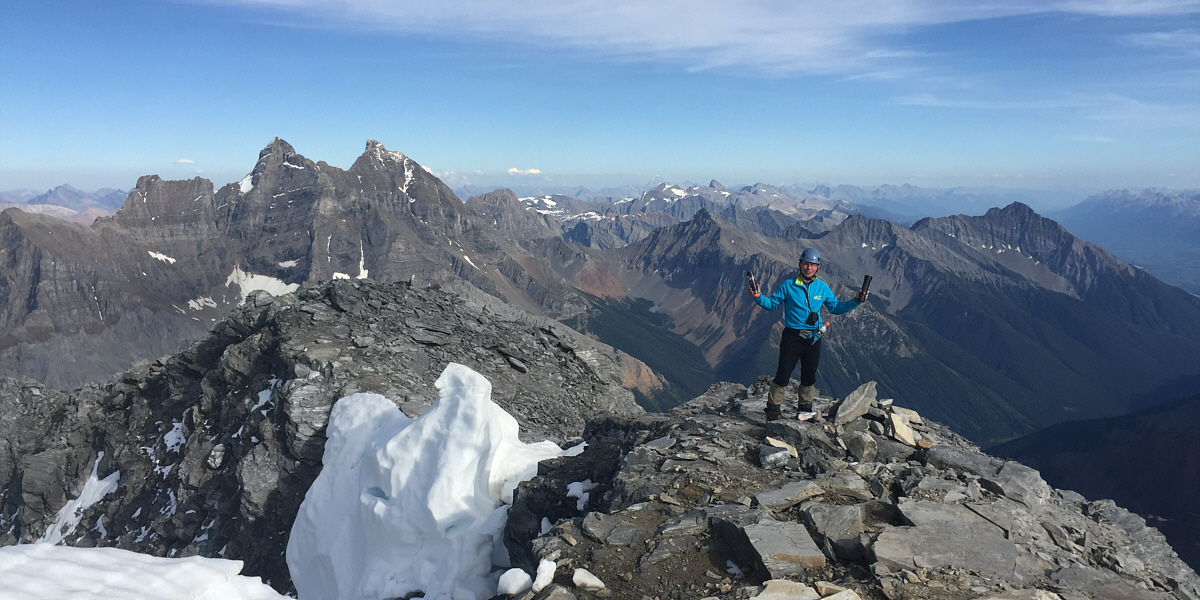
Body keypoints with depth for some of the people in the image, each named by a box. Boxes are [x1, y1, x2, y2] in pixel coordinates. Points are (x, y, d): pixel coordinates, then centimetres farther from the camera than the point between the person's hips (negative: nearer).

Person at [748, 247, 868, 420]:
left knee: (809, 377, 14)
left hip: (813, 339, 4)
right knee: (783, 375, -5)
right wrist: (757, 296, -15)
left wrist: (856, 302, 4)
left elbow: (835, 307, 15)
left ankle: (805, 407, 32)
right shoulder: (788, 286, -4)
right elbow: (772, 303, 2)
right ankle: (773, 408, 7)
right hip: (792, 337, -3)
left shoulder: (823, 288, 6)